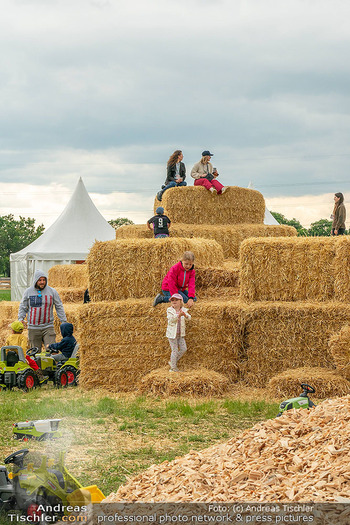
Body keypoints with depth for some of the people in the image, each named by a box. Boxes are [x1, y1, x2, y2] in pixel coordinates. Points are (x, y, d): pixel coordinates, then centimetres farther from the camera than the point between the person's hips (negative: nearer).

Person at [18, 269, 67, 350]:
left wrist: (64, 322, 4)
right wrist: (20, 318, -4)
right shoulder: (28, 292, 5)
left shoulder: (52, 291, 4)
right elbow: (23, 307, 12)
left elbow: (59, 307, 9)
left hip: (48, 327, -1)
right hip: (33, 328, 1)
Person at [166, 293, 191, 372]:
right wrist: (178, 315, -40)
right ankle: (173, 367, 10)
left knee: (183, 349, 5)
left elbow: (188, 318, -13)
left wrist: (185, 315, -37)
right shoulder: (169, 310, -7)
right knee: (174, 350, -2)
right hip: (172, 334, -5)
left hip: (181, 334, 5)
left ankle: (172, 361, 23)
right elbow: (171, 319, -23)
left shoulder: (184, 310, 2)